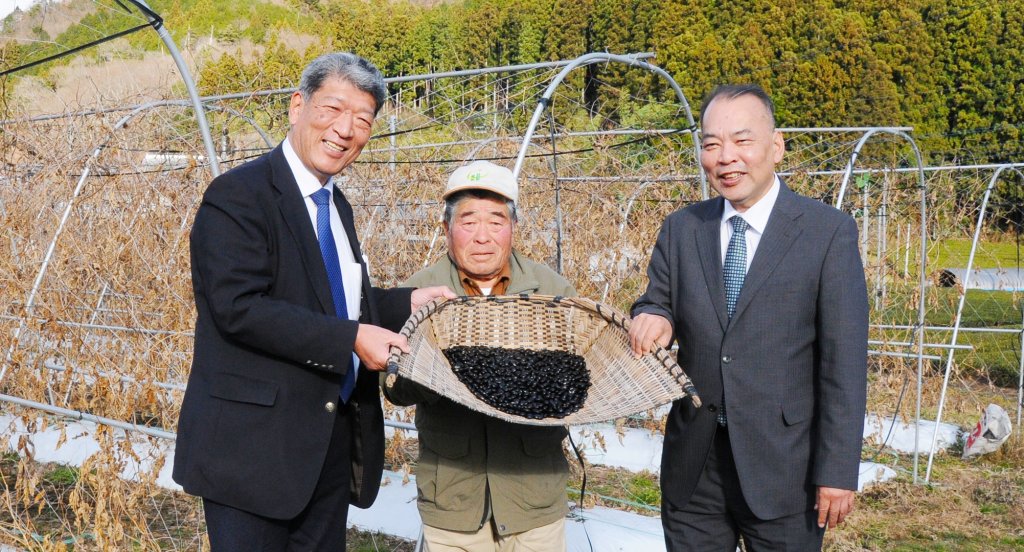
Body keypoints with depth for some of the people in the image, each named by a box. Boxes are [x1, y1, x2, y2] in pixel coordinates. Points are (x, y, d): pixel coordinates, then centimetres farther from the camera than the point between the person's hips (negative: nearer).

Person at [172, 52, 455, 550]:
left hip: (333, 443, 8)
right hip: (256, 443, -8)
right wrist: (350, 338, -25)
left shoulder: (336, 205, 15)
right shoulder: (237, 195, -13)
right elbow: (239, 306, -23)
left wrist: (406, 303, 7)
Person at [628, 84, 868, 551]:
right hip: (692, 468, 4)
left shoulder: (828, 231, -7)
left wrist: (838, 472, -11)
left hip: (783, 467, -3)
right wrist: (652, 318, -14)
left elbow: (843, 361, -9)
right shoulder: (680, 229, 5)